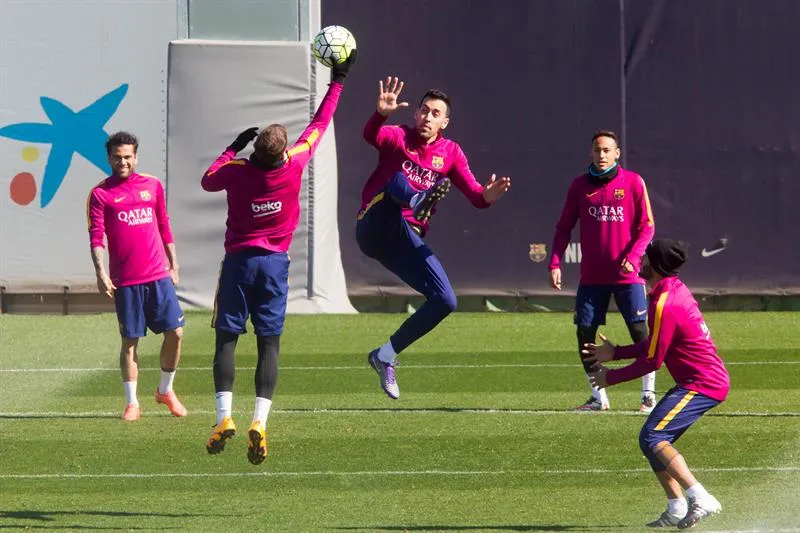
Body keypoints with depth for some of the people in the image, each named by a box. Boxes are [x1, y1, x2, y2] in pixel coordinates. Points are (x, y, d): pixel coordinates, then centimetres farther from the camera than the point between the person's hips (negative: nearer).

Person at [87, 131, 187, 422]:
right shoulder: (100, 193, 0)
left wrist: (173, 264, 16)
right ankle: (132, 403, 10)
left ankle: (166, 390, 18)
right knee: (130, 340, 1)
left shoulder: (152, 185, 10)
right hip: (125, 281, -3)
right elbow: (96, 237, -5)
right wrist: (101, 273, -15)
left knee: (175, 331, -2)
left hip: (159, 276, 3)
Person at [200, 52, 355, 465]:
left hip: (238, 261, -1)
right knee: (269, 344, 0)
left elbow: (208, 180, 14)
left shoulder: (236, 172, -10)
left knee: (226, 339, 3)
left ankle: (224, 417, -12)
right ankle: (259, 422, -15)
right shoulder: (294, 165, -8)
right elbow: (318, 126, 6)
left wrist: (233, 149, 22)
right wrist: (337, 82, 17)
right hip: (276, 263, 1)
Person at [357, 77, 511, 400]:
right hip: (375, 226, -4)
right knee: (398, 180, -32)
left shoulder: (450, 152, 12)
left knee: (445, 301, -6)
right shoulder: (398, 138, 1)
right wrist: (381, 114, -46)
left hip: (406, 240, 4)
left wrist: (487, 196, -24)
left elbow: (474, 193, 1)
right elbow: (371, 135, -23)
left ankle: (386, 357, 7)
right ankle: (416, 200, -71)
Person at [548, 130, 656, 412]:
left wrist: (632, 257, -15)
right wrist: (555, 263, -3)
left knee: (639, 331, -5)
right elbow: (564, 227, 8)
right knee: (584, 333, 0)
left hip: (627, 274, -2)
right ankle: (598, 397, 12)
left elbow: (646, 226, -1)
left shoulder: (633, 182, -1)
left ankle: (648, 394, 7)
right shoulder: (580, 185, 5)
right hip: (592, 277, 3)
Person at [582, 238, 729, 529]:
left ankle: (701, 499, -24)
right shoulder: (676, 290, 12)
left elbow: (652, 361, -14)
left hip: (702, 384, -10)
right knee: (652, 441, 12)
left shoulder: (664, 305, -19)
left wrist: (610, 378, -3)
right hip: (710, 378, 10)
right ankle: (676, 510, 11)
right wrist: (615, 353, 20)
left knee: (653, 438, -18)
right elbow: (654, 344, 21)